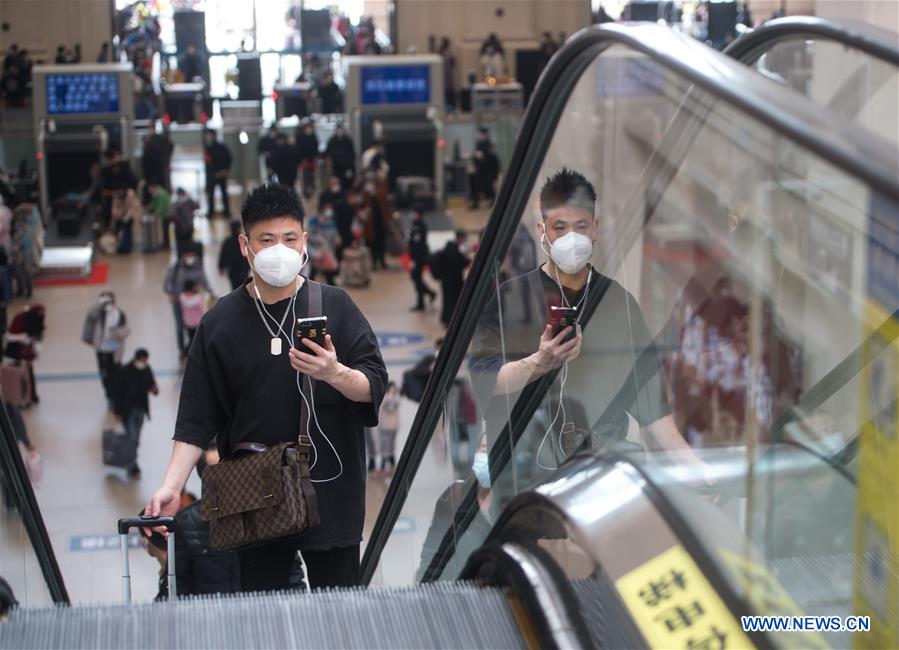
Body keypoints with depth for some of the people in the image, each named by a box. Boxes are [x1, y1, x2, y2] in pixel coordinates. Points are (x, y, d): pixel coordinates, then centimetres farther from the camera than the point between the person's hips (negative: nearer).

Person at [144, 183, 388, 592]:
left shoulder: (334, 307, 2)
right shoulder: (221, 323, 4)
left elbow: (375, 385, -1)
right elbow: (197, 419, 4)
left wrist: (335, 374, -22)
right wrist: (172, 486, -7)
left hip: (330, 492, 0)